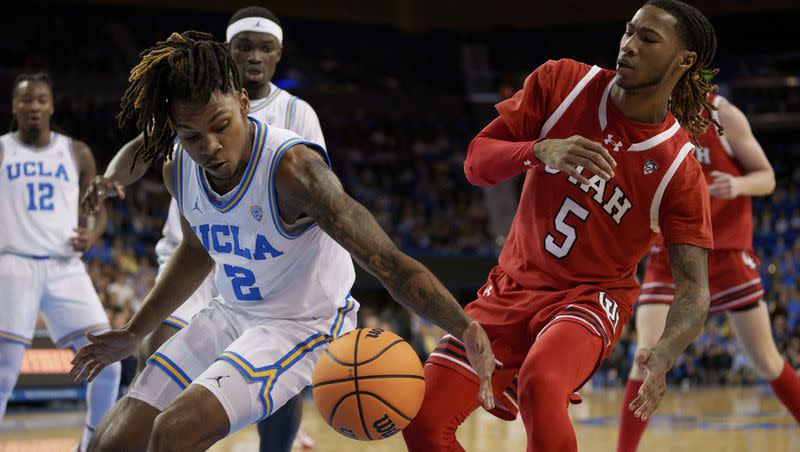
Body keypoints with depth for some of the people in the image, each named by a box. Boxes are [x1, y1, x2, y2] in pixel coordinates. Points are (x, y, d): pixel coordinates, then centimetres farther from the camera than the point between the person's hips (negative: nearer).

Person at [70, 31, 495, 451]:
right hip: (229, 316, 7)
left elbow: (388, 262, -33)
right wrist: (133, 335, 22)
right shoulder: (178, 171, -7)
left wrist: (467, 331, -46)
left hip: (303, 325, -7)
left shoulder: (292, 168, -29)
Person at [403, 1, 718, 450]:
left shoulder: (681, 172, -15)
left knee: (540, 381, -37)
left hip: (589, 299, -4)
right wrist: (540, 151, -28)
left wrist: (663, 357, -38)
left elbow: (694, 289, -17)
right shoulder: (562, 83, -7)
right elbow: (476, 161, -6)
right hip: (514, 286, 4)